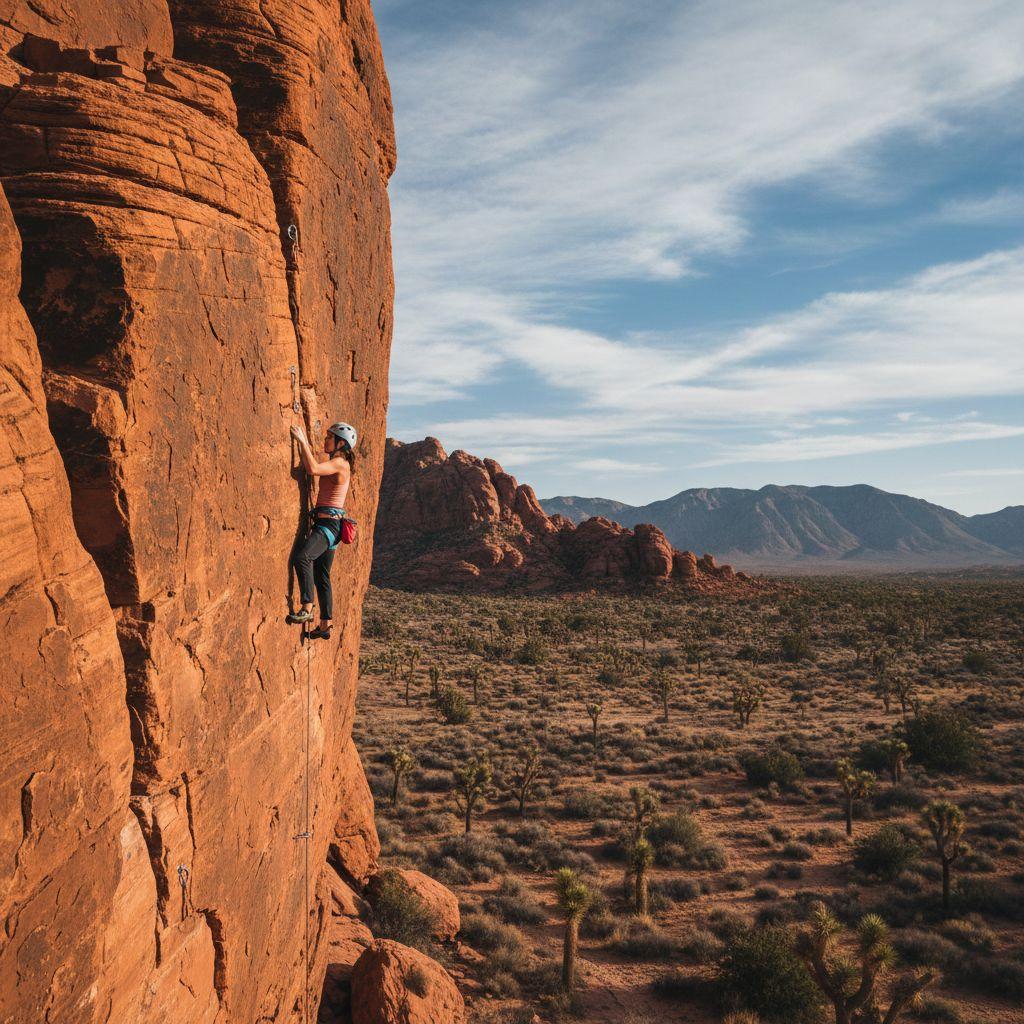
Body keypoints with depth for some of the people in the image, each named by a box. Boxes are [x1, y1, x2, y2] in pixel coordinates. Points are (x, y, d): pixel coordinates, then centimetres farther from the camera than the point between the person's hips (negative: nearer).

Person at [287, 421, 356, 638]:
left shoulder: (340, 463, -12)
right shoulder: (335, 464, 18)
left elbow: (313, 469, -29)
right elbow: (308, 468, 32)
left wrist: (302, 441, -22)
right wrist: (303, 445, 25)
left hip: (329, 524, -11)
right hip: (325, 524, 11)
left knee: (302, 557, -32)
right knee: (321, 575, 13)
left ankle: (307, 609, -30)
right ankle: (324, 626, 19)